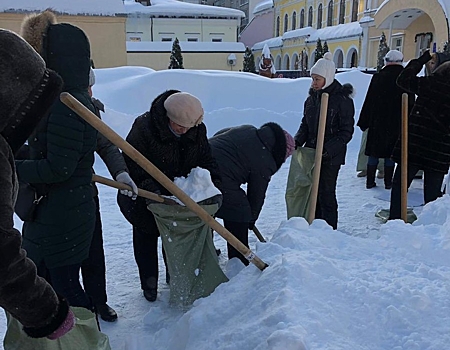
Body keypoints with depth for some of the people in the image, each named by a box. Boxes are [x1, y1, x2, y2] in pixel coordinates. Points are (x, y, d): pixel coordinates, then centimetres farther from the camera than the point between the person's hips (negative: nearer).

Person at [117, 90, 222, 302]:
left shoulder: (198, 130, -13)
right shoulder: (143, 128, -28)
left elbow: (206, 160, -2)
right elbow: (133, 167, -27)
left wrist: (213, 182, -18)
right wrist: (151, 189, -38)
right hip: (144, 196, -4)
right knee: (146, 236, 10)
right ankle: (149, 281, 27)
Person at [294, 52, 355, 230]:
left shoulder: (342, 100, -11)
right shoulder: (312, 98, 8)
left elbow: (346, 132, -12)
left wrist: (329, 149, -23)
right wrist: (298, 141, -3)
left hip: (331, 157, -6)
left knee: (326, 193, -1)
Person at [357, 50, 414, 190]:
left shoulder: (378, 77, -2)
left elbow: (368, 102, 0)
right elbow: (410, 103, 1)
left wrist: (364, 122, 5)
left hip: (377, 122, 0)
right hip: (396, 124, 0)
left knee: (374, 152, 8)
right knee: (390, 153, 7)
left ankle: (370, 181, 10)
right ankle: (388, 182, 9)